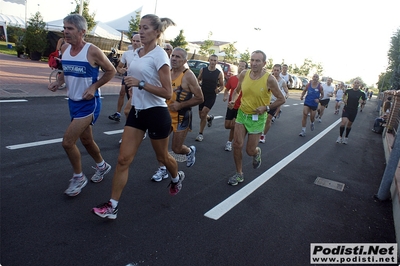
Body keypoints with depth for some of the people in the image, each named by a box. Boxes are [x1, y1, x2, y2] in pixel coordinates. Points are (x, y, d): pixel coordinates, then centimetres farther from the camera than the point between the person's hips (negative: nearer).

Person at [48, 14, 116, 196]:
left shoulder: (92, 51, -17)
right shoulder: (64, 49, 2)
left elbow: (111, 71, -8)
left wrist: (94, 87, -17)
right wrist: (58, 82, -2)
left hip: (89, 103, -7)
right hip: (73, 101, 8)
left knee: (67, 142, -11)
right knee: (86, 140, 19)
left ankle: (78, 178, 12)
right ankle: (102, 166, 44)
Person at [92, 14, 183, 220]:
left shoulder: (159, 55, -14)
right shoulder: (137, 52, 8)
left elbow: (167, 93, -19)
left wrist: (141, 83, -26)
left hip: (156, 113, -6)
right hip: (137, 111, 6)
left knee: (162, 157, 15)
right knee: (123, 159, 0)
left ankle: (177, 178, 48)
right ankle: (112, 206, 7)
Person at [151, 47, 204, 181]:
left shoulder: (188, 76, -16)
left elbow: (200, 98, -16)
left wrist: (180, 105, -21)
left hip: (182, 116, -5)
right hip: (166, 113, 6)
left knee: (176, 149, 3)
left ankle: (190, 151, 37)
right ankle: (162, 169, 16)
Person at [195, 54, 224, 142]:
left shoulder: (219, 73, -6)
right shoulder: (203, 70, -1)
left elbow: (222, 86, 3)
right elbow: (198, 79, 15)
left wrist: (218, 90, -18)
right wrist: (199, 83, -7)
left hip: (211, 96, -3)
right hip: (202, 95, 3)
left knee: (203, 114, -14)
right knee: (201, 115, 11)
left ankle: (200, 134, 2)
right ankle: (210, 117, 48)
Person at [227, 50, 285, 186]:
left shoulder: (269, 79, -17)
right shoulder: (244, 74, -6)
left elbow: (281, 99, -7)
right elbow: (237, 90, 13)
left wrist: (266, 107, -19)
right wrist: (233, 99, -7)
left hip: (257, 118, -3)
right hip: (242, 114, 3)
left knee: (250, 151, 3)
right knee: (237, 144, -4)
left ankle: (257, 152, 43)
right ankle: (239, 174, 16)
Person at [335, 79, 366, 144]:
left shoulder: (361, 93, -6)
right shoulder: (348, 91, -3)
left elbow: (364, 101, 4)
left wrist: (362, 102, -19)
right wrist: (344, 99, -9)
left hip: (354, 111, 1)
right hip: (346, 109, 0)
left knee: (349, 125, 11)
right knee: (343, 122, -17)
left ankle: (346, 137, 29)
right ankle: (340, 137, -2)